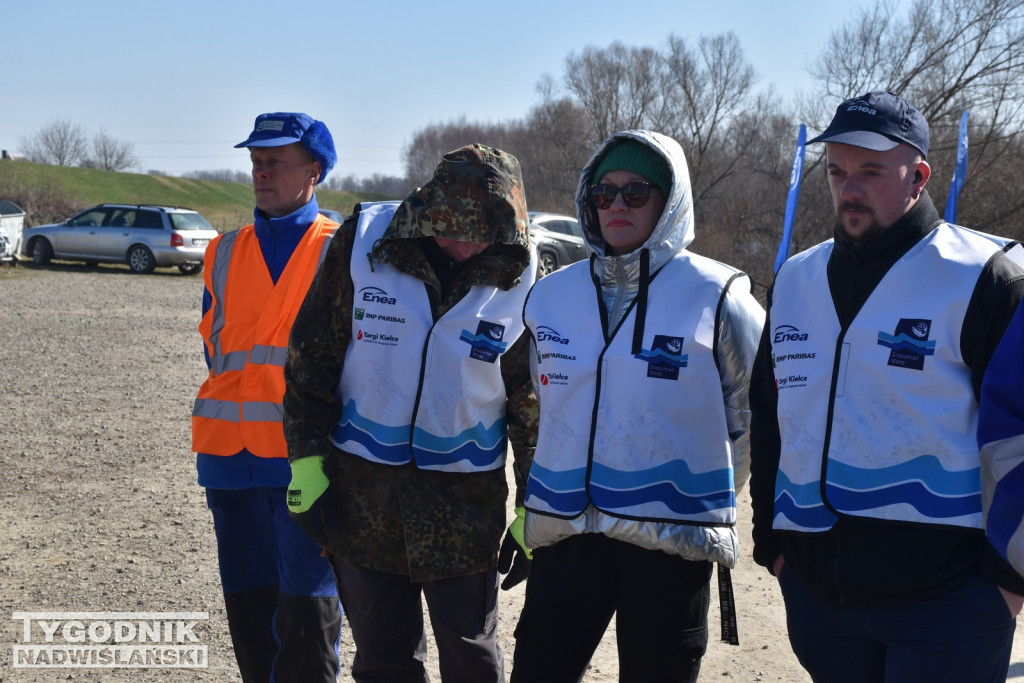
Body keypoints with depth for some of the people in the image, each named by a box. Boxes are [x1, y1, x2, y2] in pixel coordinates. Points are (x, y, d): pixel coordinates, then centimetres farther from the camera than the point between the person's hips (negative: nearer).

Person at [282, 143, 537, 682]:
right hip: (362, 486, 1)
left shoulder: (522, 280, -9)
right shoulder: (364, 240, -8)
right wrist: (307, 462, -4)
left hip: (465, 497, -1)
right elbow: (312, 355, -2)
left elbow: (534, 401, -1)